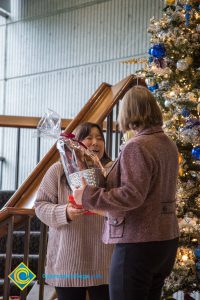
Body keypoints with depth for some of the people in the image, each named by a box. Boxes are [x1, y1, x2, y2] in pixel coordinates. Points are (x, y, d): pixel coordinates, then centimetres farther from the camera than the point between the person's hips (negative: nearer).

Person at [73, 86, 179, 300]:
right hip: (166, 239, 9)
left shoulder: (137, 147, -16)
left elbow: (132, 195, -25)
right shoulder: (168, 144, 11)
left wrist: (88, 197, -17)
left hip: (138, 242, -9)